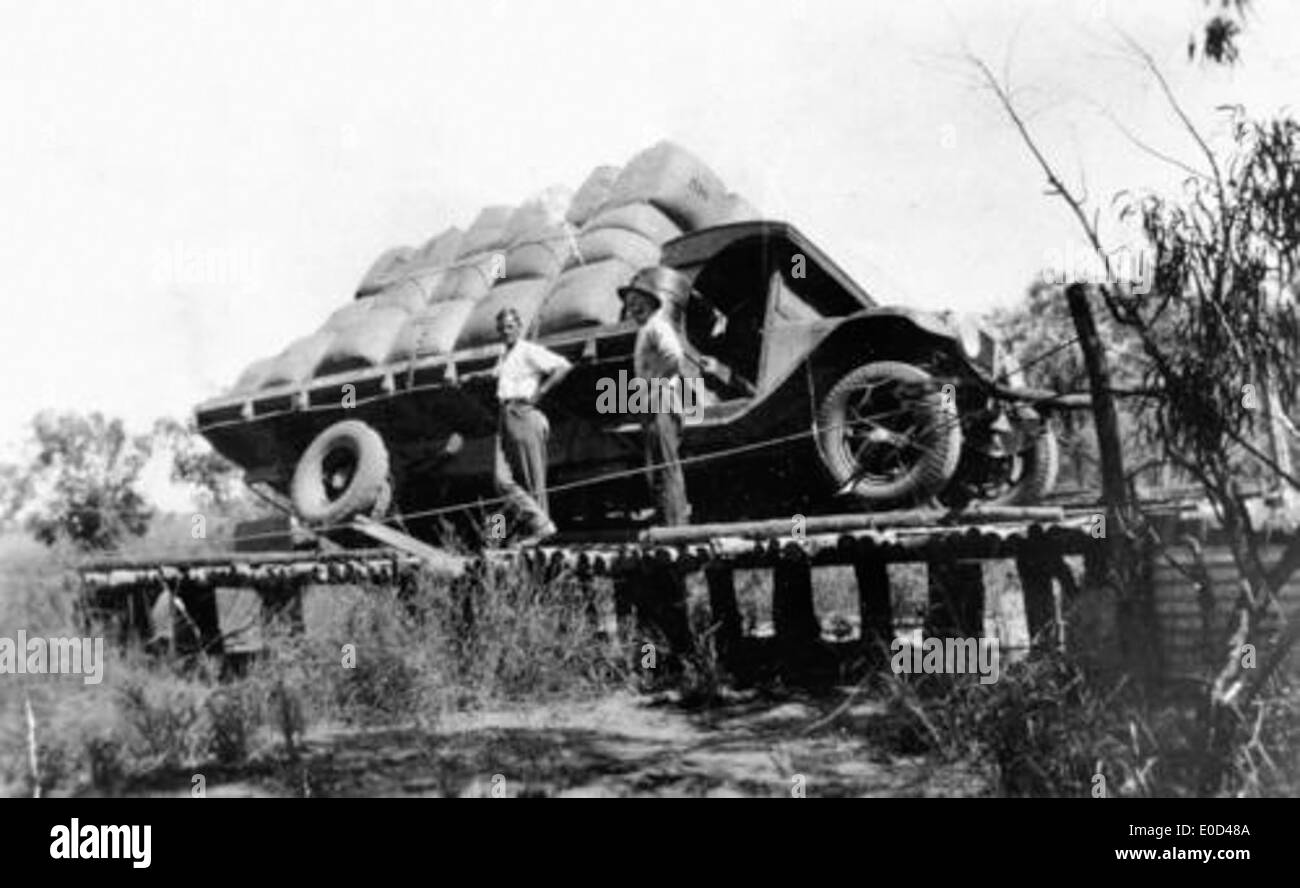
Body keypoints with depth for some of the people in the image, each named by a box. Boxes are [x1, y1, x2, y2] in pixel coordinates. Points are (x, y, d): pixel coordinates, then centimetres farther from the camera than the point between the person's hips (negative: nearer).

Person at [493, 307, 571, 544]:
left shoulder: (529, 351, -4)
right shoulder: (504, 357, 21)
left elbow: (564, 366, -14)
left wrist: (540, 391, -13)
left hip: (524, 415, -8)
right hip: (505, 417, 8)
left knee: (533, 479, -3)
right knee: (504, 481, -1)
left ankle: (540, 527, 3)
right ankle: (541, 524, -1)